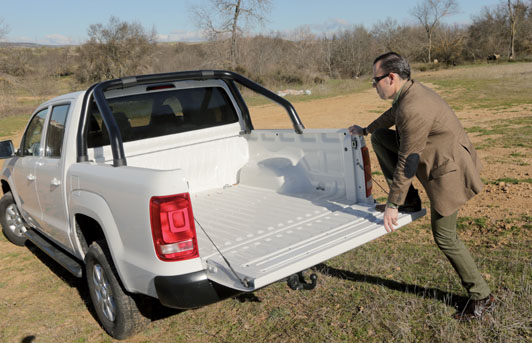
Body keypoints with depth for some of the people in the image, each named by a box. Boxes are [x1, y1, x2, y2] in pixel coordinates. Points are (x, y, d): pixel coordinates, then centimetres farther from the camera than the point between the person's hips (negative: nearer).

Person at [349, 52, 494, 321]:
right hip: (437, 158, 10)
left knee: (444, 237, 0)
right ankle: (410, 200, 9)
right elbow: (392, 115, 24)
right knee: (379, 137, 5)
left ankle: (481, 297, 18)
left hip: (448, 170, -10)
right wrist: (365, 130, 39)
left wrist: (392, 205, -18)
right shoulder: (409, 91, 1)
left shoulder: (413, 110, -30)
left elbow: (407, 163, -26)